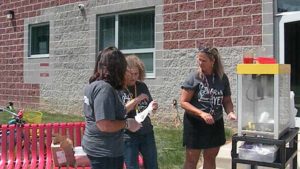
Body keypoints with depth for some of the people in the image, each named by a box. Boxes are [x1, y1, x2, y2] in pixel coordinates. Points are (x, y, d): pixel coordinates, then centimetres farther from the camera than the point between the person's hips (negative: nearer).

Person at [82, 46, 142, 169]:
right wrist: (127, 123, -15)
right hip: (105, 151, -10)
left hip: (96, 146, 10)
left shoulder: (92, 85, 7)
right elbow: (105, 125, -29)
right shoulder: (105, 89, -23)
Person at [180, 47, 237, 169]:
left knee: (210, 158, 16)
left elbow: (227, 100, 8)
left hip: (215, 124, 4)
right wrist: (201, 113, -26)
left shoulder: (222, 78, -1)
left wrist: (230, 112, -13)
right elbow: (183, 102, -14)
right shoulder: (194, 78, -13)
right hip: (195, 124, -4)